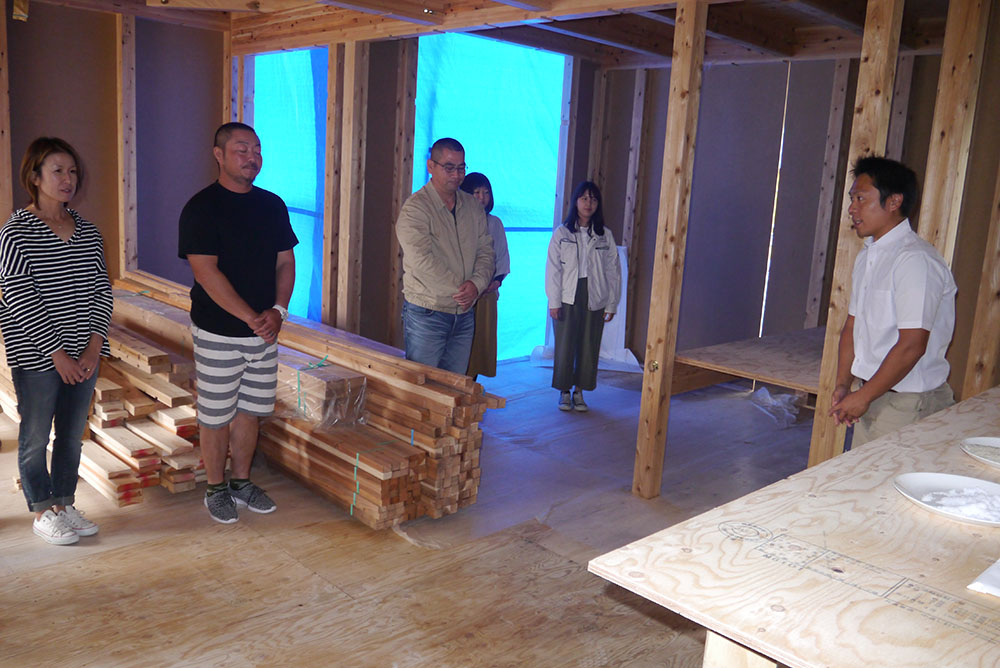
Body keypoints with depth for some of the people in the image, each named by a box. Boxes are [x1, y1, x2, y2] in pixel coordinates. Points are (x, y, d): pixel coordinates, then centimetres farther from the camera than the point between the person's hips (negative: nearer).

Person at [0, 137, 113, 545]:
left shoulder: (87, 232, 7)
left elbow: (101, 291, 5)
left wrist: (93, 346, -6)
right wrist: (58, 353, -15)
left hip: (84, 355, 5)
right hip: (37, 357, -5)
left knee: (72, 434, 14)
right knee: (36, 437, 8)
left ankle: (65, 504, 30)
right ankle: (42, 513, 23)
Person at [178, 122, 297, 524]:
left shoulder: (272, 205, 8)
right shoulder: (201, 208, -10)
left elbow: (285, 263, 9)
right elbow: (206, 273, -17)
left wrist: (278, 310, -6)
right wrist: (252, 317, -19)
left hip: (264, 330, 5)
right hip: (218, 332, -5)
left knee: (250, 411, 14)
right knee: (216, 415, 6)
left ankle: (241, 482, 30)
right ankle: (216, 489, 23)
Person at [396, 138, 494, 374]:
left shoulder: (473, 206, 10)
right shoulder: (415, 208, -10)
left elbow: (485, 251, 8)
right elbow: (422, 262, -19)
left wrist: (477, 284, -12)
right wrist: (460, 289, -16)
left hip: (464, 315, 6)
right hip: (426, 314, -6)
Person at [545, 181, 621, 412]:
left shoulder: (605, 236, 7)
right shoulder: (562, 233, 1)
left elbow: (614, 271, 7)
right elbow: (553, 269, -2)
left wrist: (612, 304, 2)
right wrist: (554, 301, -8)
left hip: (594, 300, 2)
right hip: (568, 299, -2)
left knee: (589, 348, 5)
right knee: (565, 346, 2)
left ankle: (579, 391, 19)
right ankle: (564, 392, 17)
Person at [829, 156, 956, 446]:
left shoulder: (916, 260, -17)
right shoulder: (866, 256, 12)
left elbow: (912, 346, -21)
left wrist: (863, 396, -15)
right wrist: (843, 386, 3)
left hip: (910, 405, -8)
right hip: (872, 398, 8)